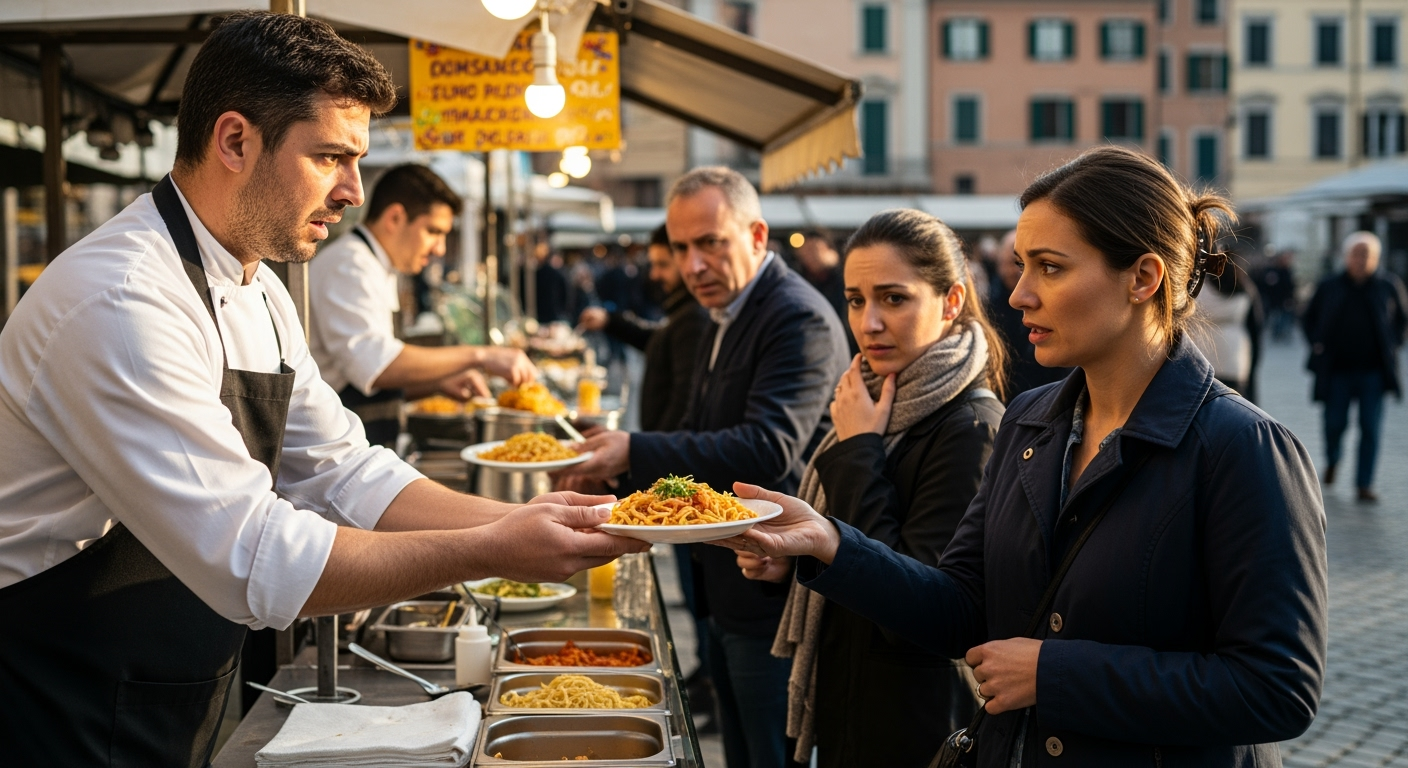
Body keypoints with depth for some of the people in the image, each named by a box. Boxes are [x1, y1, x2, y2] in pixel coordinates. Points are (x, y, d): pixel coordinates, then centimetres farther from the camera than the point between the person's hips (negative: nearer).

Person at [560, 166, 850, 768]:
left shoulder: (800, 321, -19)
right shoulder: (727, 321, 15)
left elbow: (766, 448, -30)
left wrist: (636, 453, -33)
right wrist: (617, 469, 6)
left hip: (774, 590, -10)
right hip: (729, 591, 10)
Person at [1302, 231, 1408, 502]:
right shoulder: (1328, 287, 2)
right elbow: (1308, 319, 14)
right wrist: (1317, 345, 1)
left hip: (1373, 371, 0)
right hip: (1336, 370, 0)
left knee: (1371, 428, -3)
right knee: (1335, 423, 6)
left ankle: (1364, 485, 3)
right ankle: (1332, 460, 37)